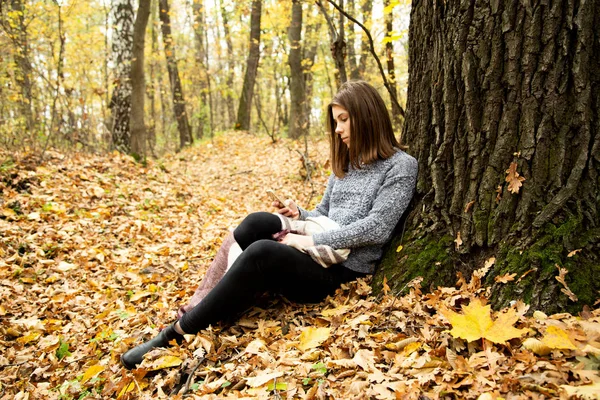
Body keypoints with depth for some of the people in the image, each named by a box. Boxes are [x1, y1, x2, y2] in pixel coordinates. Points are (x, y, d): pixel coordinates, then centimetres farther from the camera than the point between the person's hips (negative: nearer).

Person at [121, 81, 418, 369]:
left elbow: (377, 228, -16)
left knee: (262, 252, -32)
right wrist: (300, 215, -1)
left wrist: (313, 241, -19)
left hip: (343, 273, -7)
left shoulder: (401, 166, -5)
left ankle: (177, 334, -23)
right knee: (257, 222, -21)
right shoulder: (345, 162, 18)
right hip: (318, 255, 7)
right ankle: (200, 304, -19)